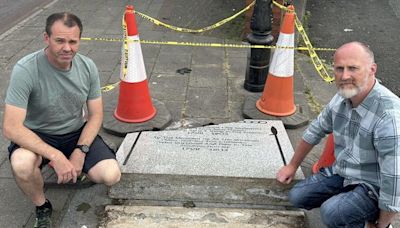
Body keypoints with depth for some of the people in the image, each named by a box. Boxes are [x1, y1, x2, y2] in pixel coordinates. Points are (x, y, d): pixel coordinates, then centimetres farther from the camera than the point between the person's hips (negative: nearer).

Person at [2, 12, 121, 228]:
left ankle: (75, 170, 19)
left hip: (77, 132, 3)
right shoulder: (25, 70, -25)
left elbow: (95, 115, -3)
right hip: (36, 135, -3)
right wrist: (56, 156, -32)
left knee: (111, 176, -17)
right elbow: (11, 128, -26)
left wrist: (80, 152, -17)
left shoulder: (88, 67, -11)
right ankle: (42, 207, -2)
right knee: (22, 165, -37)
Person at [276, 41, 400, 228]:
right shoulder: (342, 97, -8)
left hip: (374, 187, -7)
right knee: (297, 197, 5)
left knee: (332, 212, -30)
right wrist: (292, 166, 18)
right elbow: (315, 131, 9)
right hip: (341, 172, 7)